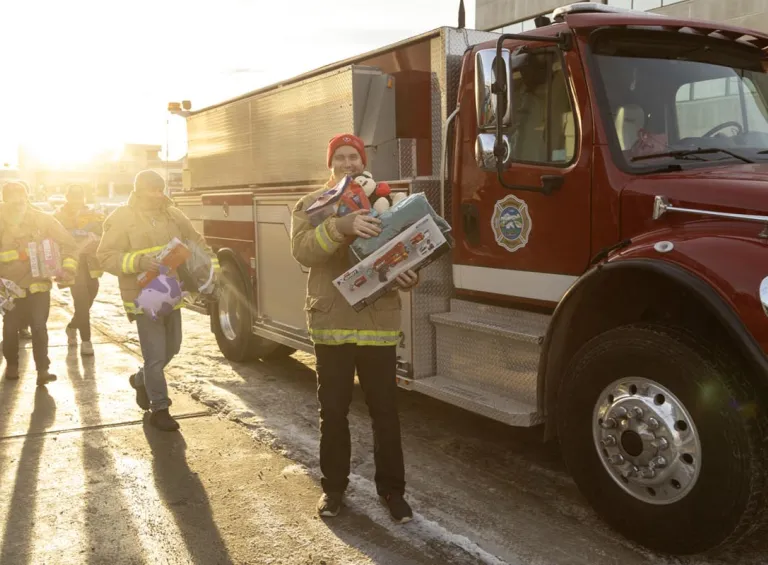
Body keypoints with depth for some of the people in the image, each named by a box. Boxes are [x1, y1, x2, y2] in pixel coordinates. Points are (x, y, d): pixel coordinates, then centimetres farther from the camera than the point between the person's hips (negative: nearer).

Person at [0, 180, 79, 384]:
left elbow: (68, 244, -2)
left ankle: (43, 369, -1)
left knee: (39, 327, -5)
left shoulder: (43, 220, -4)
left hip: (38, 284, -1)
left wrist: (68, 266, -17)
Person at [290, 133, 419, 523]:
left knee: (385, 410, 5)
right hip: (331, 322, 0)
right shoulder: (311, 205, 5)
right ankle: (333, 486, 25)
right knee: (333, 411, 9)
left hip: (379, 322, 1)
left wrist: (409, 276, -14)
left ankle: (391, 488, 19)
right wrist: (341, 226, -30)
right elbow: (302, 250, -14)